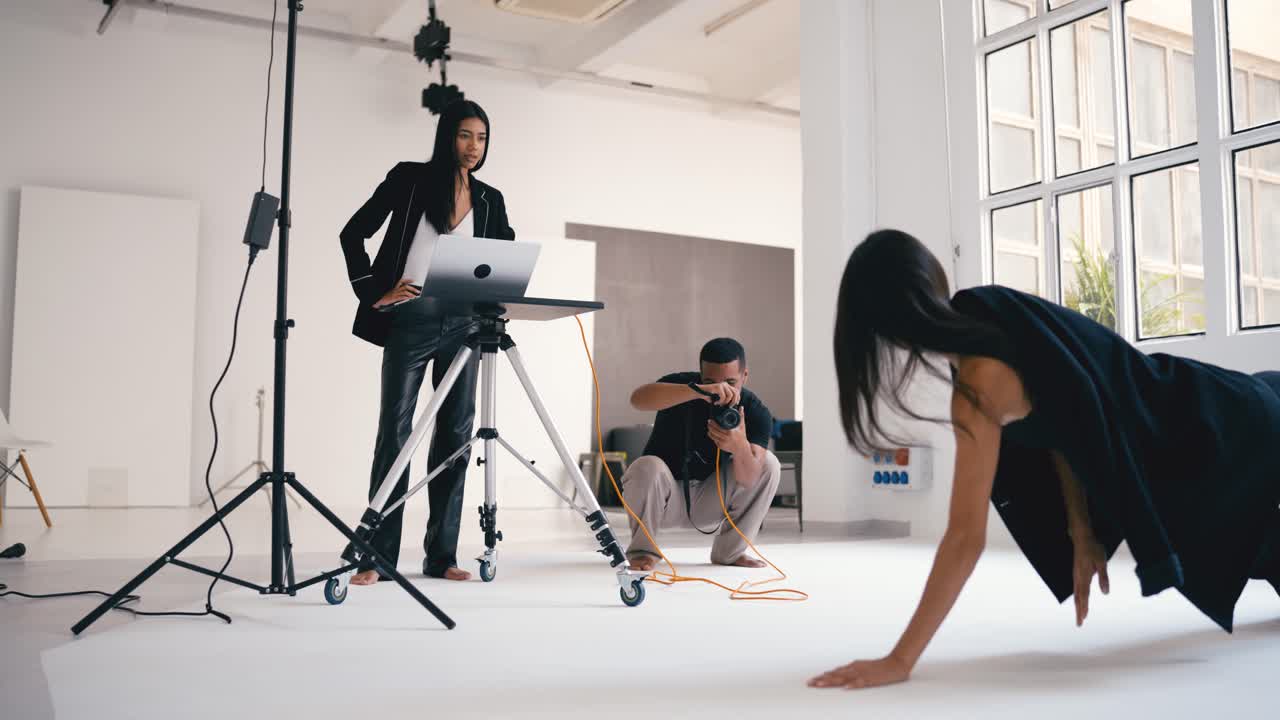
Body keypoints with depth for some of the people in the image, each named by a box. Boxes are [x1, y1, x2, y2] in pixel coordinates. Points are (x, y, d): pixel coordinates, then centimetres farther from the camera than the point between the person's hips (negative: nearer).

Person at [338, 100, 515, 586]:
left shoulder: (490, 200, 12)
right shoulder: (409, 179, 2)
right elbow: (354, 233, 2)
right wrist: (373, 293, -6)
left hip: (463, 324, 4)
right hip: (410, 321, -4)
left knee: (455, 434, 3)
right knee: (395, 430, -6)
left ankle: (442, 555, 9)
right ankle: (378, 556, -2)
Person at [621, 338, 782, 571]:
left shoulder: (756, 413, -13)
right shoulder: (681, 386, -17)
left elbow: (748, 480, -25)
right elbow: (638, 398, -41)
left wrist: (740, 447, -48)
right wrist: (699, 391, -53)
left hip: (708, 501, 3)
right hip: (665, 498, -2)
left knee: (768, 465, -17)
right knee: (647, 468, -35)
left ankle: (729, 551, -2)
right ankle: (643, 549, -7)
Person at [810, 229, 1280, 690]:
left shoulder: (982, 380, -31)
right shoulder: (992, 312, -9)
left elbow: (965, 537, -32)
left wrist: (900, 660, -30)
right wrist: (1082, 534, -1)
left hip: (1223, 441, -7)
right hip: (1192, 407, 7)